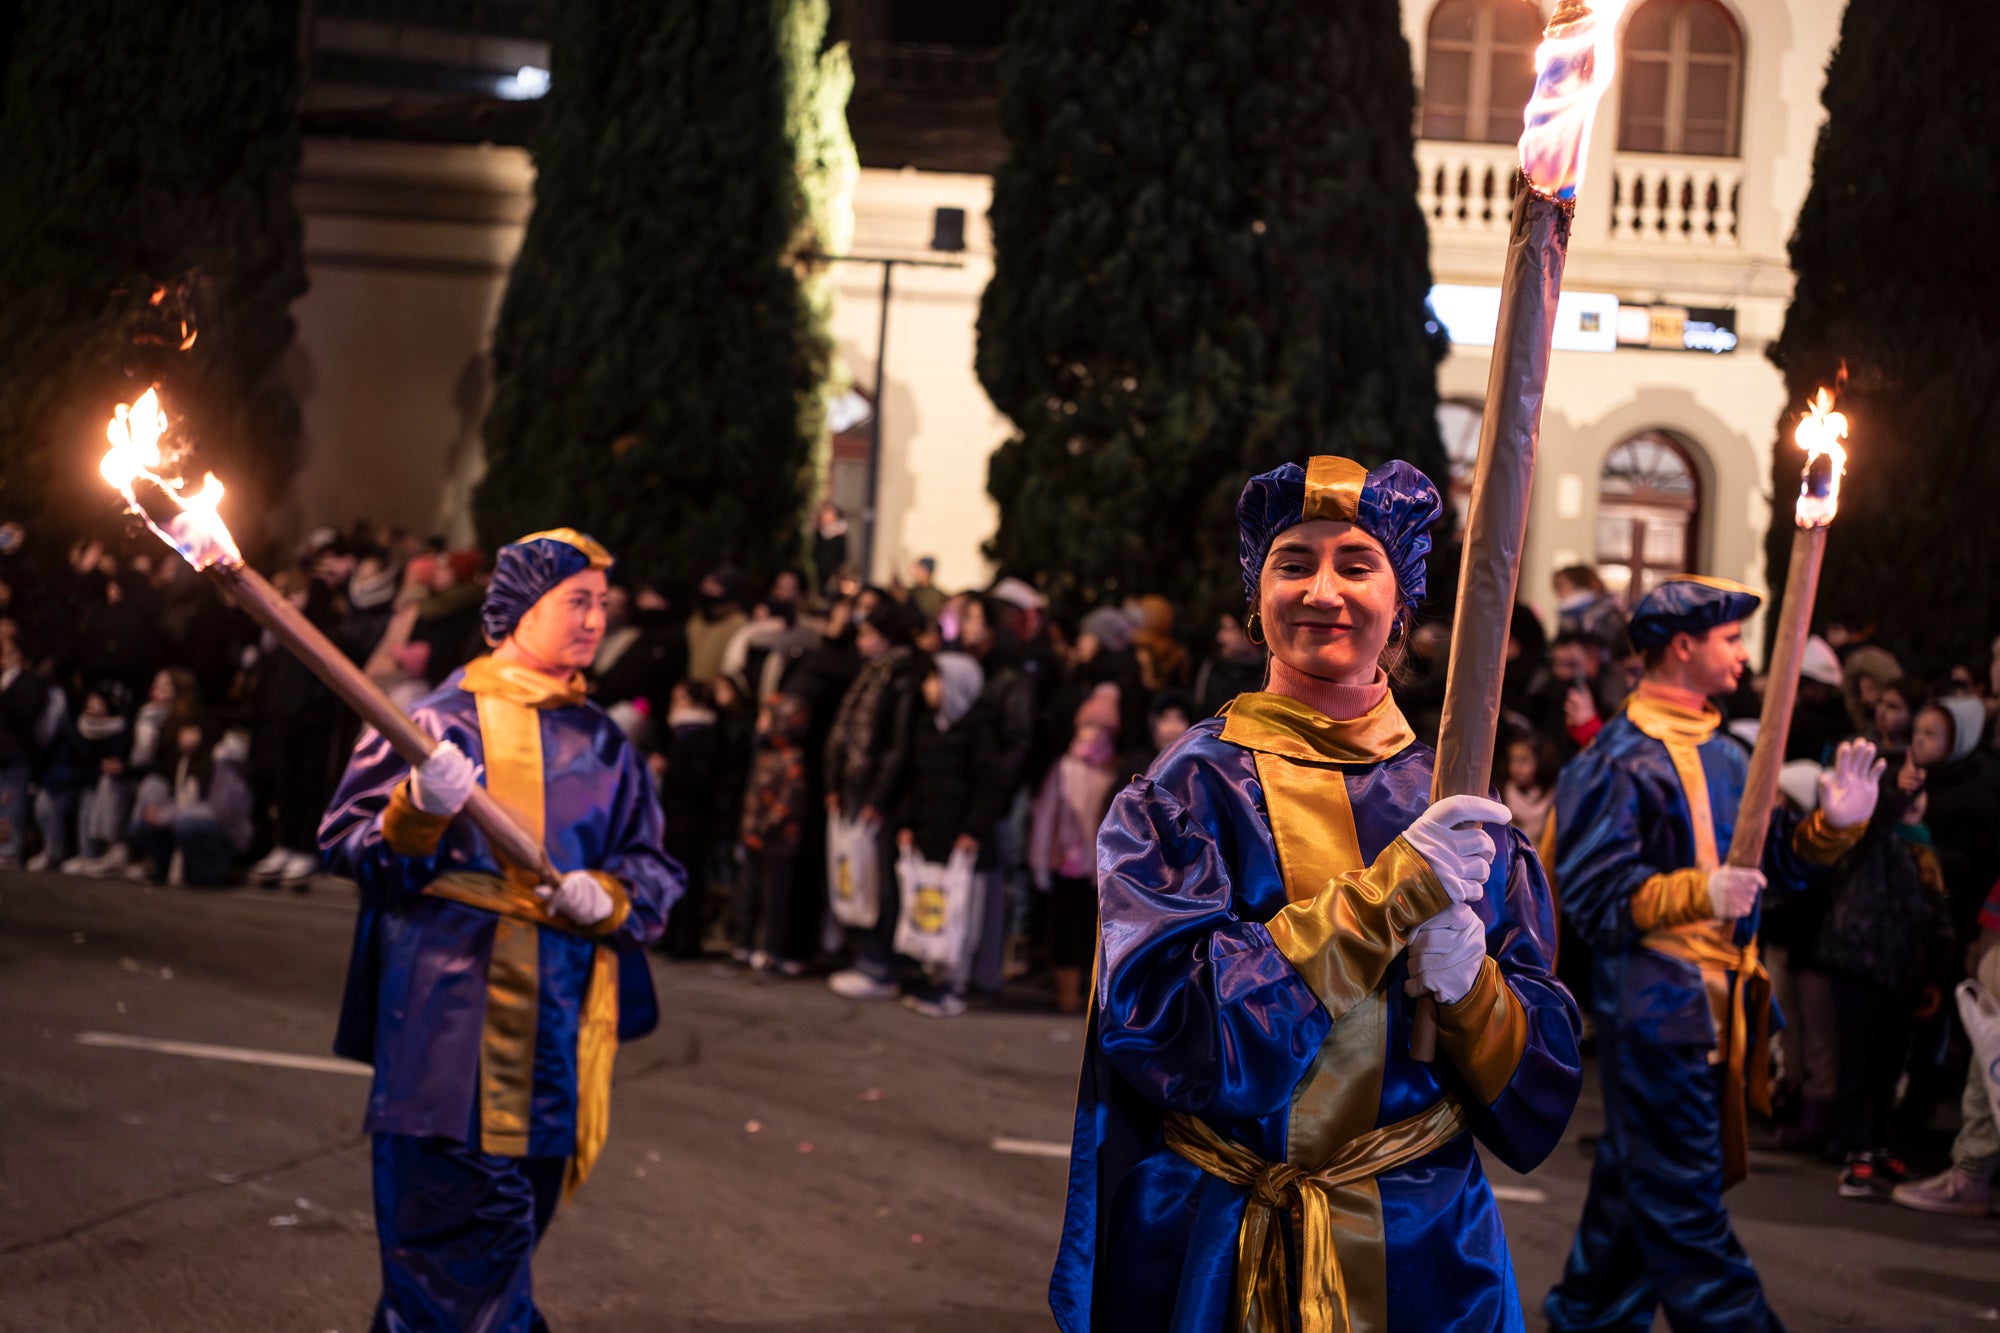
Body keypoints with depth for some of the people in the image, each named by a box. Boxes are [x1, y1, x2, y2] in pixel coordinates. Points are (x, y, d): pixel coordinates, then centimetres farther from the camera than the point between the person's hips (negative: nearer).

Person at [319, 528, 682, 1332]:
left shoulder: (602, 745, 13)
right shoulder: (439, 720, -1)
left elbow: (654, 873, 14)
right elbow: (348, 845, -3)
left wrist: (606, 897, -7)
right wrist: (417, 809, -21)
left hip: (560, 1025, 5)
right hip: (450, 1018, -5)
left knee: (514, 1226, 11)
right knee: (456, 1221, -10)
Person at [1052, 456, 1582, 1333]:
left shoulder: (1455, 807, 2)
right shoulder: (1189, 791, -5)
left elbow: (1540, 1086, 0)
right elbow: (1163, 1017, -20)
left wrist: (1465, 978, -21)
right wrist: (1388, 893, -23)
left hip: (1418, 1254, 2)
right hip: (1211, 1257, -2)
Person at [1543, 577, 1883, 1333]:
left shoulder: (1723, 755, 16)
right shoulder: (1619, 760, -11)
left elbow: (1777, 859, 17)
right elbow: (1595, 894, -17)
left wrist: (1836, 823, -1)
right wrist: (1700, 893, -28)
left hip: (1718, 999, 9)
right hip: (1653, 998, -9)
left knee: (1642, 1183, 16)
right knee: (1680, 1193, -6)